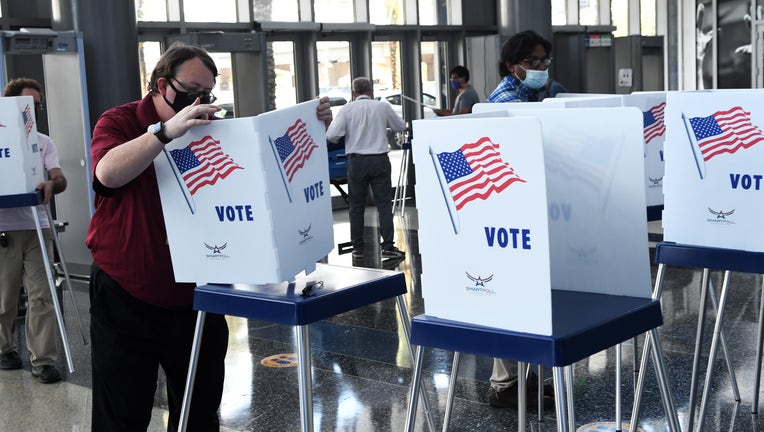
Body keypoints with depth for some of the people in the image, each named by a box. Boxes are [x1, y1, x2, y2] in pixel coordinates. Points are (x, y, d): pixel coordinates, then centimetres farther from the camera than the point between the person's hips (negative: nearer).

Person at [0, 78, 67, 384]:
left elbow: (60, 178, 0)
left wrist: (52, 185, -24)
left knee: (42, 295, -5)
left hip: (37, 226, 2)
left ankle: (43, 360, -4)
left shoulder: (44, 142, 13)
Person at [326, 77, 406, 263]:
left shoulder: (347, 109, -3)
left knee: (356, 206, 7)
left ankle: (358, 249, 10)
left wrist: (344, 137, 12)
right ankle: (388, 246, 0)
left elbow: (331, 135, -10)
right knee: (384, 203, 4)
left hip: (357, 161, 0)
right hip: (380, 160, 0)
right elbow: (400, 126, 16)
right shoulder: (383, 107, 2)